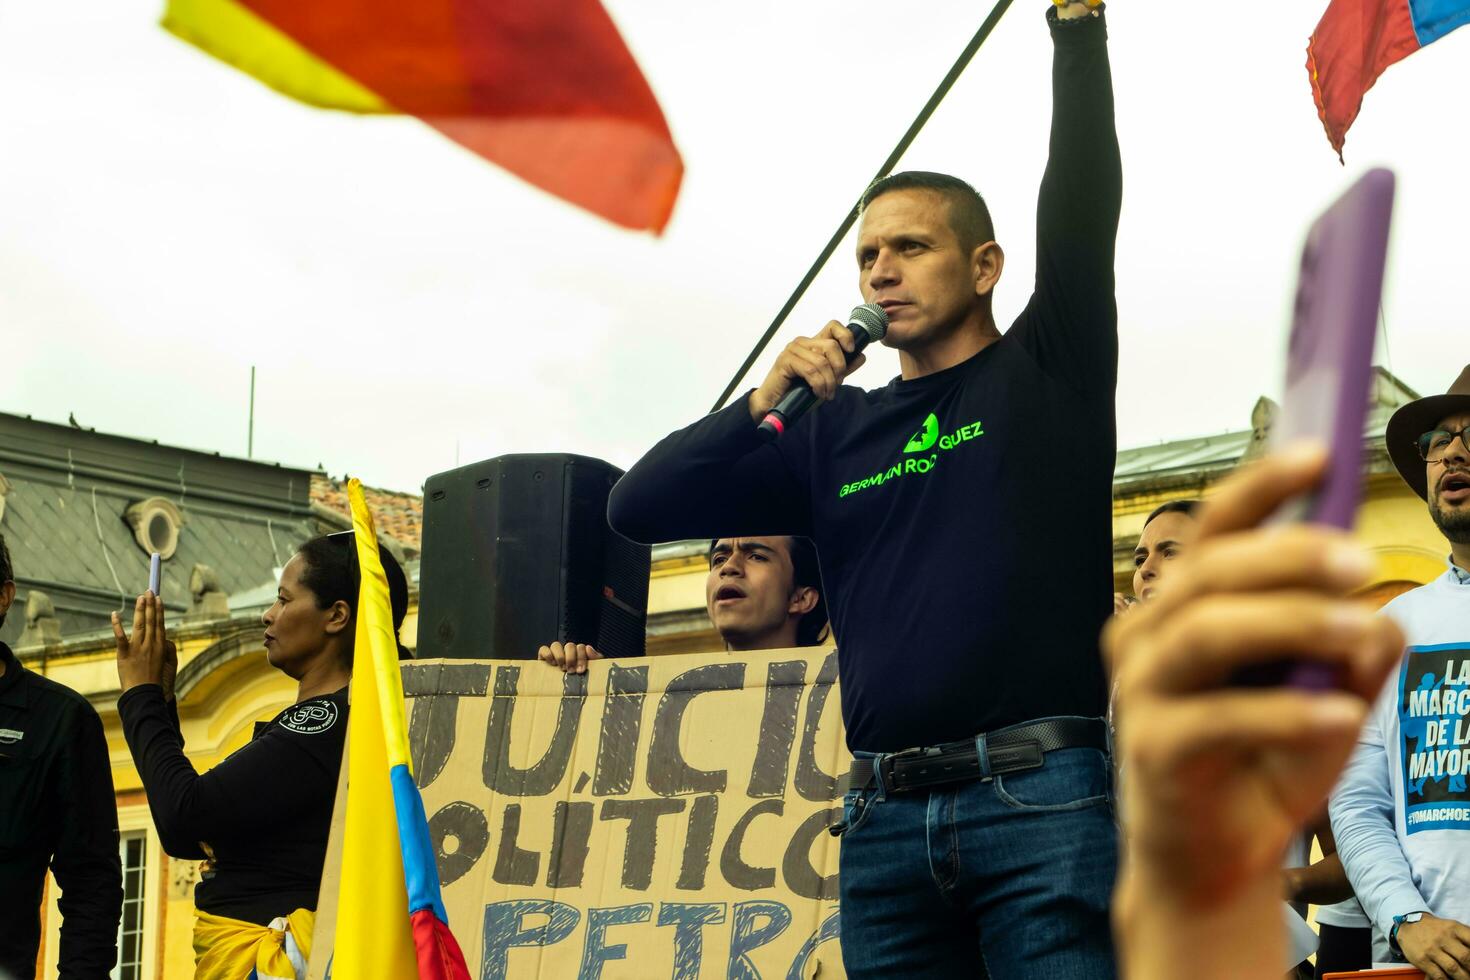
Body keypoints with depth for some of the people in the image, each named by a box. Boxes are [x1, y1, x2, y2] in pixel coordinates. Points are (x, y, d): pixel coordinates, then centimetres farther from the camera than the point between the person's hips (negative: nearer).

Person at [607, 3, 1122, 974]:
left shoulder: (1048, 375, 10)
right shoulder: (833, 430, 18)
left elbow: (1083, 199, -4)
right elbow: (639, 509, 13)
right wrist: (765, 401, 1)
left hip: (1042, 794, -4)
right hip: (885, 815, 4)